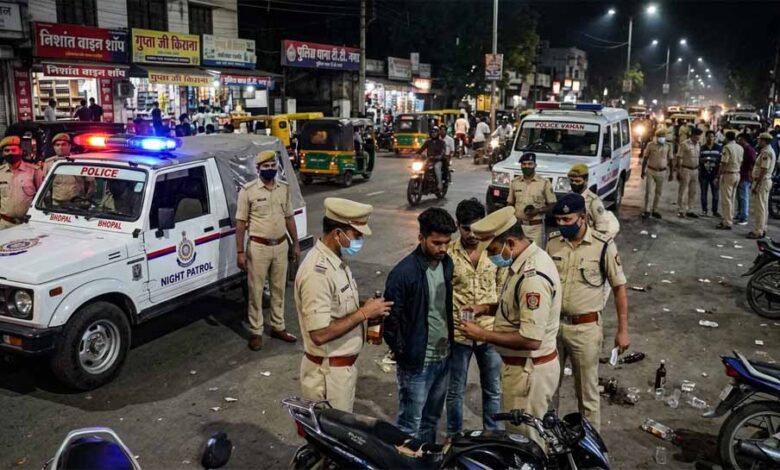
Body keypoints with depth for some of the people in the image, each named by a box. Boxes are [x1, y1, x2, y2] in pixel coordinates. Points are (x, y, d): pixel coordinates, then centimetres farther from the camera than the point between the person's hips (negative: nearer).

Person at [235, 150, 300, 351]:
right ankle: (256, 332, 15)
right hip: (258, 247, -4)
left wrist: (296, 244, 11)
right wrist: (240, 252, -11)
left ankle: (278, 327, 28)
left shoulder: (284, 188, 4)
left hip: (280, 246, 4)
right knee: (256, 292, 4)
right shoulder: (248, 190, -9)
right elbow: (241, 223, -8)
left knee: (279, 290, 14)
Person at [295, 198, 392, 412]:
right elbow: (320, 334, -30)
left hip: (343, 365, 9)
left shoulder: (336, 260, 4)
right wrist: (363, 313, -23)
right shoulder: (317, 271, -27)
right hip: (328, 372, -9)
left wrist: (367, 311, -1)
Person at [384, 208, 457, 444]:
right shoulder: (404, 272, -21)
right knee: (410, 424, 5)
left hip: (443, 357, 7)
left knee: (431, 420, 21)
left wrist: (451, 342, 14)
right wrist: (402, 354, -11)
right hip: (417, 362, -7)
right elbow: (391, 319, -16)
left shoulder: (447, 263, 2)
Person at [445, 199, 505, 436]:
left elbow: (503, 290, 5)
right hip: (458, 333, -2)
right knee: (455, 391, 13)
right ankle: (454, 437, 32)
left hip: (490, 331, 2)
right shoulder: (448, 254, -11)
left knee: (493, 389, 16)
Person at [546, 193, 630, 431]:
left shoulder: (603, 246, -12)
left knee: (587, 391, 10)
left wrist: (623, 330, -6)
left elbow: (619, 288, -6)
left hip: (585, 328, -4)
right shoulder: (553, 242, -1)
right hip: (552, 324, 4)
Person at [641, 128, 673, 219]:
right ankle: (646, 210, 4)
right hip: (651, 171, -2)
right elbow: (645, 158, 2)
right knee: (648, 191, -3)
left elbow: (670, 160, 7)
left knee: (658, 192, 8)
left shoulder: (668, 146, 1)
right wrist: (643, 171, -1)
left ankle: (655, 210, 18)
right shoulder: (650, 145, -4)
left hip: (662, 172, 2)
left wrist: (671, 173, 7)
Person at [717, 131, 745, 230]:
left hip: (728, 175, -8)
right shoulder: (740, 148, 7)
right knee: (731, 199, 17)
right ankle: (729, 219, 25)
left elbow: (723, 164, -18)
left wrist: (718, 176, -14)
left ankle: (727, 223, -2)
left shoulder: (727, 147, -15)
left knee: (726, 200, -3)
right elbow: (741, 162, 10)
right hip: (737, 174, 8)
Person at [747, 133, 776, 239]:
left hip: (762, 181, -11)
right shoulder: (769, 151, 14)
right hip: (766, 181, 11)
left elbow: (763, 171, -24)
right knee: (763, 207, 16)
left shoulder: (766, 152, -20)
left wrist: (756, 185, -22)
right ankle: (762, 229, 23)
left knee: (759, 208, -6)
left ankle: (758, 232, -3)